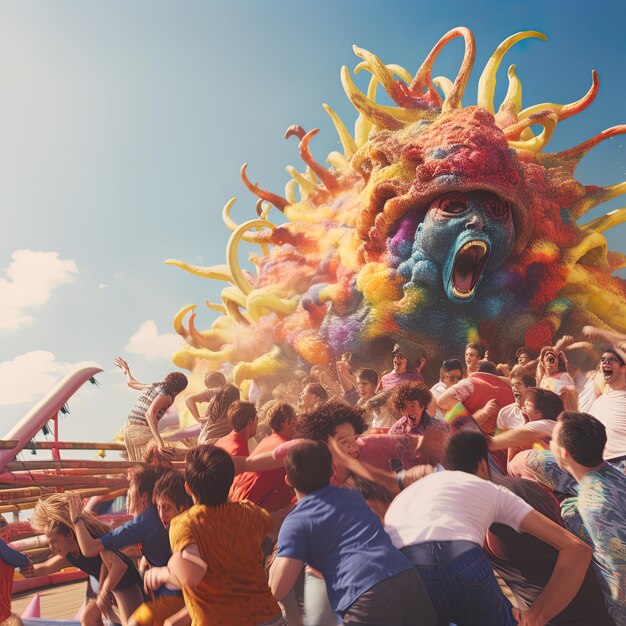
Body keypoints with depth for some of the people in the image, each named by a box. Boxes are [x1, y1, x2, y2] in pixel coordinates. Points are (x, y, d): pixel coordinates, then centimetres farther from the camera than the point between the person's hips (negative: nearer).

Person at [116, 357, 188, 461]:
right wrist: (159, 441, -31)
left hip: (128, 428, 9)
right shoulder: (166, 395, -11)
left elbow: (131, 383, 29)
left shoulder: (153, 386, 13)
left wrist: (127, 371, 52)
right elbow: (150, 413, -25)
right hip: (143, 431, -9)